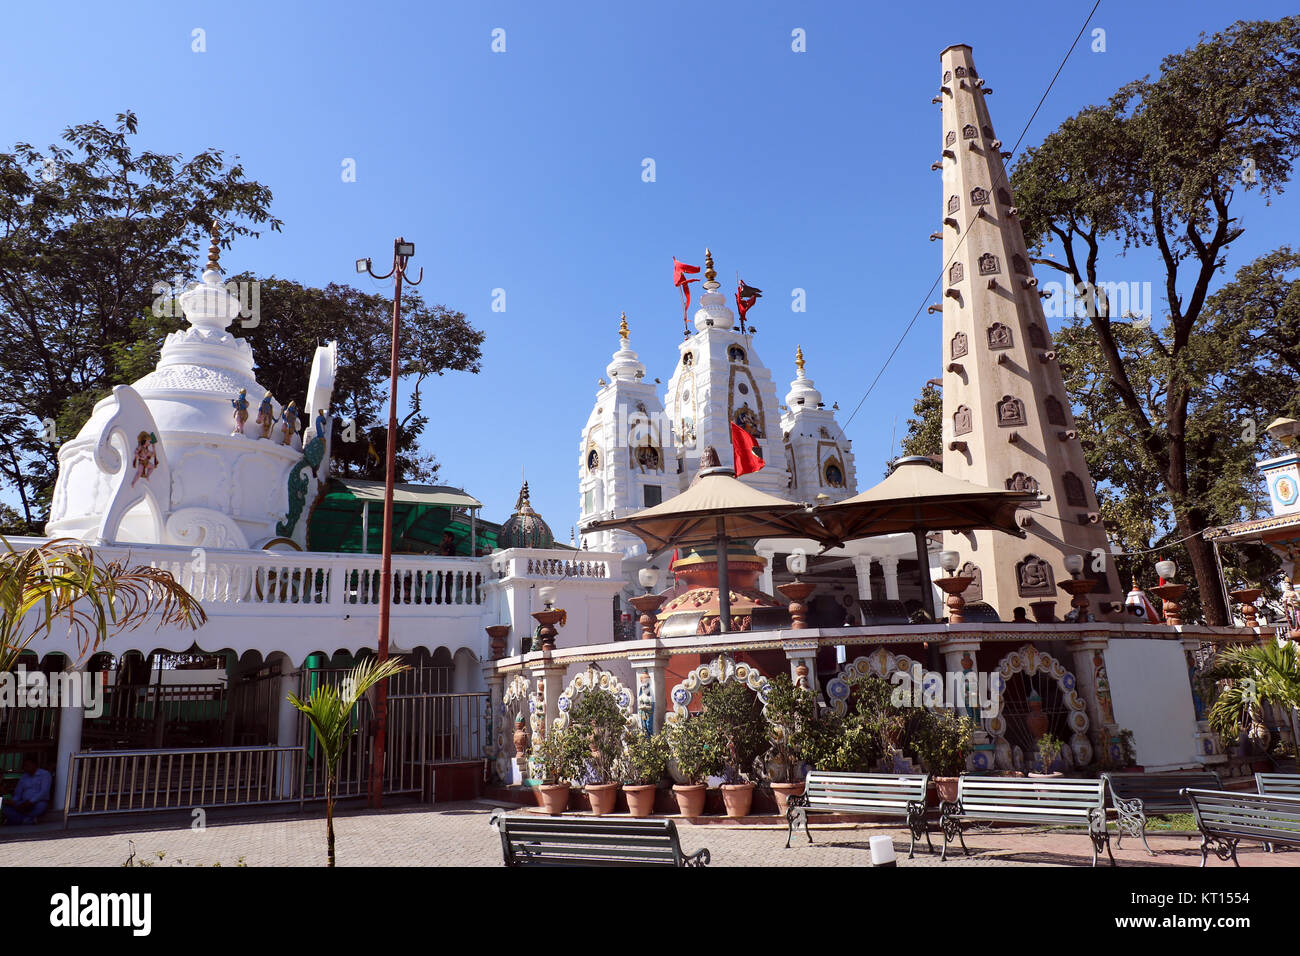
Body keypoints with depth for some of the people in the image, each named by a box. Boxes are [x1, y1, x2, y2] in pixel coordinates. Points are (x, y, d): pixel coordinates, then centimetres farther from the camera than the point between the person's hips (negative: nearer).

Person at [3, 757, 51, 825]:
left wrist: (30, 802, -21)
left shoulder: (45, 774, 2)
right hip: (25, 803, 5)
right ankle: (30, 820, -30)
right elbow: (17, 794, 13)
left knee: (40, 806, -40)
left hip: (39, 802, -5)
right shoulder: (23, 778, 20)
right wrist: (12, 802, -10)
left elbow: (44, 792, -10)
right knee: (7, 808, -23)